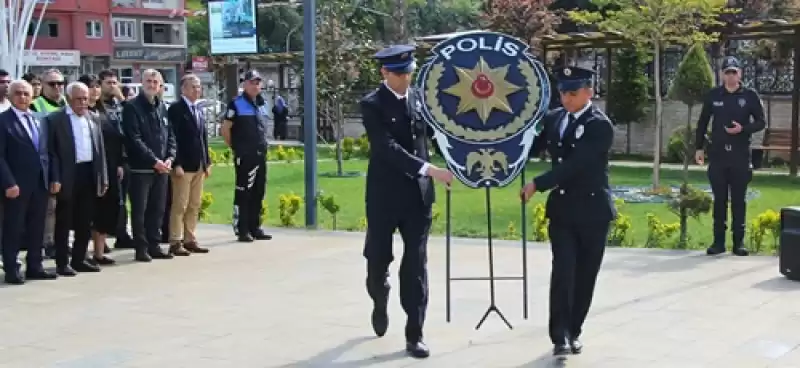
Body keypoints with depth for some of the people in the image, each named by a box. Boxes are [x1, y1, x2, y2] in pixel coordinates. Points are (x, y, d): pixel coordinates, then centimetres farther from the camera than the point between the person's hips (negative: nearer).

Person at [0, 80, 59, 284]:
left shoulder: (40, 121, 13)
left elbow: (48, 152, 14)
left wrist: (53, 177, 6)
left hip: (41, 183, 6)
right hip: (17, 184, -6)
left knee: (37, 227, 11)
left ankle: (34, 266, 20)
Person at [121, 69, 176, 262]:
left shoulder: (161, 107, 13)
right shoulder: (132, 107, -7)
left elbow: (170, 135, 13)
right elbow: (134, 139, -14)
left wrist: (169, 158, -3)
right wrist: (154, 161, -17)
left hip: (162, 167, 6)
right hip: (141, 168, -6)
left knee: (157, 209, 10)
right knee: (139, 210, 0)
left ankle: (154, 245, 18)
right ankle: (141, 248, 5)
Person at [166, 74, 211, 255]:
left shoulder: (199, 110, 17)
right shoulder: (176, 109, -8)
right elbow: (173, 138, -14)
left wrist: (207, 162, 12)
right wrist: (177, 164, -19)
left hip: (199, 165, 8)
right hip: (184, 165, -8)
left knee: (194, 206, 10)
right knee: (180, 205, -4)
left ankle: (189, 240, 16)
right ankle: (175, 242, 0)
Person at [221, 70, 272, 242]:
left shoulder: (263, 103, 13)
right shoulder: (237, 104, -7)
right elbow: (225, 129, -8)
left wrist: (263, 145, 14)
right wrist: (235, 147, -3)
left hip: (261, 155, 7)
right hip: (244, 156, -7)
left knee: (258, 192, 11)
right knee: (243, 193, -3)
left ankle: (255, 228, 19)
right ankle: (242, 230, 2)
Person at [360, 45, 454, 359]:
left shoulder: (420, 99, 6)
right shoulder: (372, 105, -10)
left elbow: (432, 133, 20)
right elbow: (387, 148, -21)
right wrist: (429, 169, -29)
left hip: (418, 194, 3)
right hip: (384, 195, -3)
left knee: (416, 265, 1)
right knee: (378, 259, 9)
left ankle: (414, 335, 6)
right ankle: (380, 301, 41)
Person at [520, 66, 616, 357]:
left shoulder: (600, 126, -15)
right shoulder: (553, 118, 6)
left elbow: (575, 165, -22)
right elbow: (533, 146, 18)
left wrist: (537, 184, -22)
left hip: (592, 210, -3)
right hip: (561, 208, 3)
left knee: (584, 276, 5)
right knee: (563, 271, -9)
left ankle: (573, 331, 20)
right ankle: (561, 335, -11)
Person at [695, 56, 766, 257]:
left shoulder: (750, 95, 0)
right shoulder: (713, 95, 4)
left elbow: (761, 122, 3)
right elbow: (702, 122, 11)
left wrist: (743, 129, -15)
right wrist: (699, 147, 7)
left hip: (740, 155, -1)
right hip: (718, 154, 1)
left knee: (739, 199, 3)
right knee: (719, 199, 4)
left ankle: (739, 241, 9)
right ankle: (718, 241, 10)